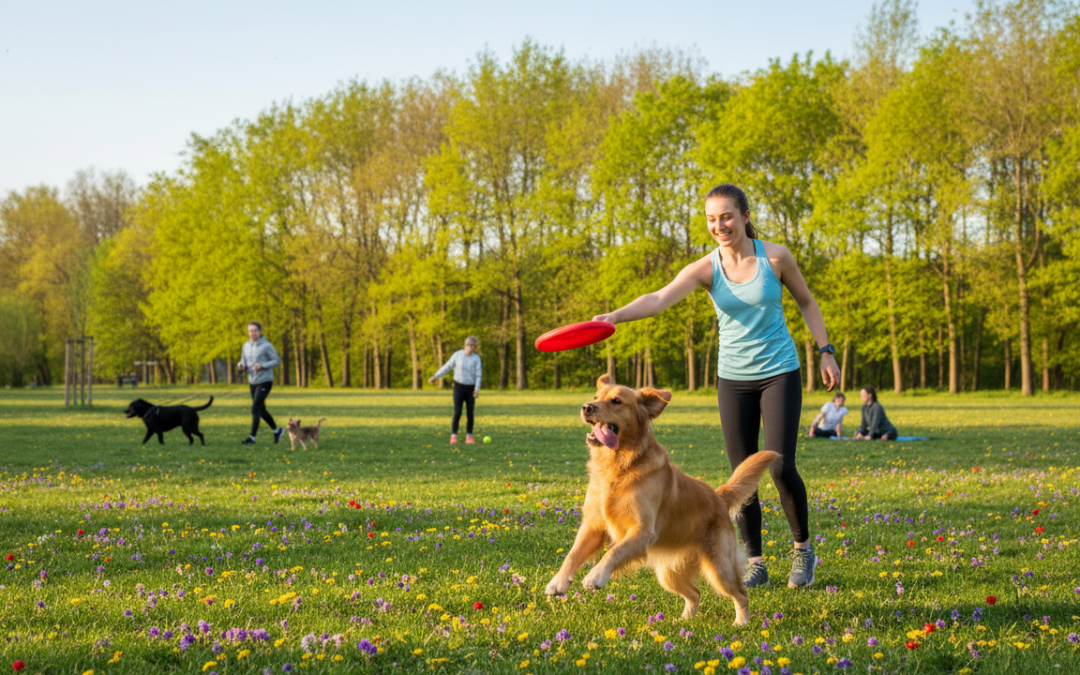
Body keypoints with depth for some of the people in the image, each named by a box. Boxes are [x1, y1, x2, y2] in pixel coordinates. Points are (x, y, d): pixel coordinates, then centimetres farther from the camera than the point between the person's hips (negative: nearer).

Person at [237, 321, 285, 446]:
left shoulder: (266, 346, -11)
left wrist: (262, 366, -22)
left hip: (265, 381, -7)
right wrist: (241, 366, -12)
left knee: (255, 408, -13)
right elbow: (244, 363, 12)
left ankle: (252, 437, -10)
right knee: (261, 410, 15)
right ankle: (277, 430, 34)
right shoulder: (246, 346, 6)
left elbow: (277, 361, -9)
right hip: (252, 382, 7)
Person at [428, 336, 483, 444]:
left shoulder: (476, 358, -1)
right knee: (457, 412, -11)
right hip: (459, 386, -1)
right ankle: (453, 436, -9)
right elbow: (447, 367, 5)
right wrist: (435, 376, 9)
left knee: (470, 414, 3)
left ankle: (469, 436, 15)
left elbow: (478, 374, -4)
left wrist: (477, 389, -16)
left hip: (470, 388, 1)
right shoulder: (458, 355, -3)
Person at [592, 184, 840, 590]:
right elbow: (660, 298, -24)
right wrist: (615, 316, -42)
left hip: (779, 373, -2)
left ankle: (803, 548, 12)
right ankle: (755, 564, 13)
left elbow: (806, 302, 9)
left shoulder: (775, 257, -7)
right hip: (733, 378, 2)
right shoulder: (705, 269, -8)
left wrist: (825, 351, 4)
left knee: (781, 468, -11)